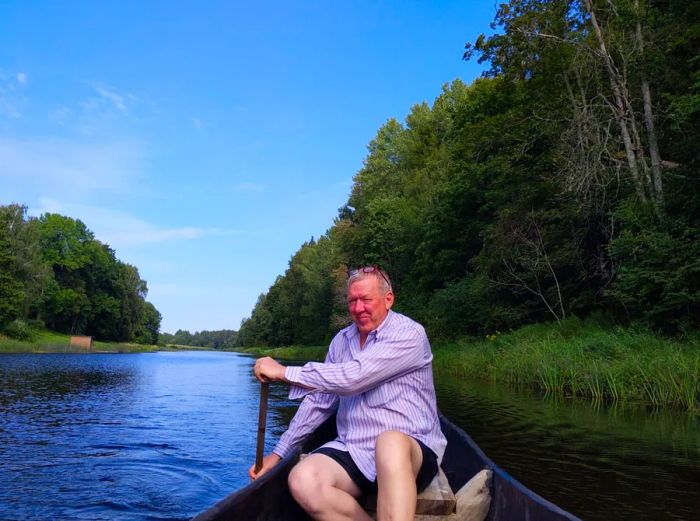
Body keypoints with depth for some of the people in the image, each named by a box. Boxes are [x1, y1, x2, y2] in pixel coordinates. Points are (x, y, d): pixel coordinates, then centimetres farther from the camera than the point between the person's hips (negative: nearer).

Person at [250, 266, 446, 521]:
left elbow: (355, 377, -23)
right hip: (353, 452, 6)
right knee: (302, 481, -23)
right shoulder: (341, 340, 11)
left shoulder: (409, 334, -11)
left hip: (413, 451, -6)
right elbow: (319, 400, 15)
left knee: (390, 442, -41)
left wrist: (285, 372, -17)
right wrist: (278, 453, 12)